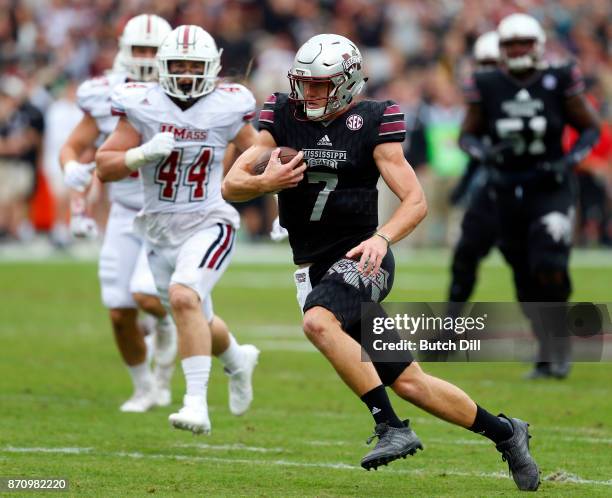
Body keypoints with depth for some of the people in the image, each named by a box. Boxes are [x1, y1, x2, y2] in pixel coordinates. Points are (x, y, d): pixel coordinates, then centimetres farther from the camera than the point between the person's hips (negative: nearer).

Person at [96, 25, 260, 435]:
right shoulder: (143, 107, -6)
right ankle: (238, 361, 53)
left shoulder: (227, 108, -6)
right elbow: (104, 169, -6)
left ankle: (197, 404, -28)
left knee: (184, 298, -29)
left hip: (208, 226, -3)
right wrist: (144, 154, -24)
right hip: (161, 231, 4)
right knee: (197, 323, 18)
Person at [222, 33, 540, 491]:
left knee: (319, 322, -35)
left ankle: (393, 428, -28)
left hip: (360, 260, -5)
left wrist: (382, 238, -27)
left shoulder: (371, 123, -5)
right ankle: (504, 433, 19)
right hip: (314, 267, 5)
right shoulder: (283, 118, 6)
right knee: (406, 381, 4)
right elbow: (231, 186, 1)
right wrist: (264, 183, -21)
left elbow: (416, 202, -9)